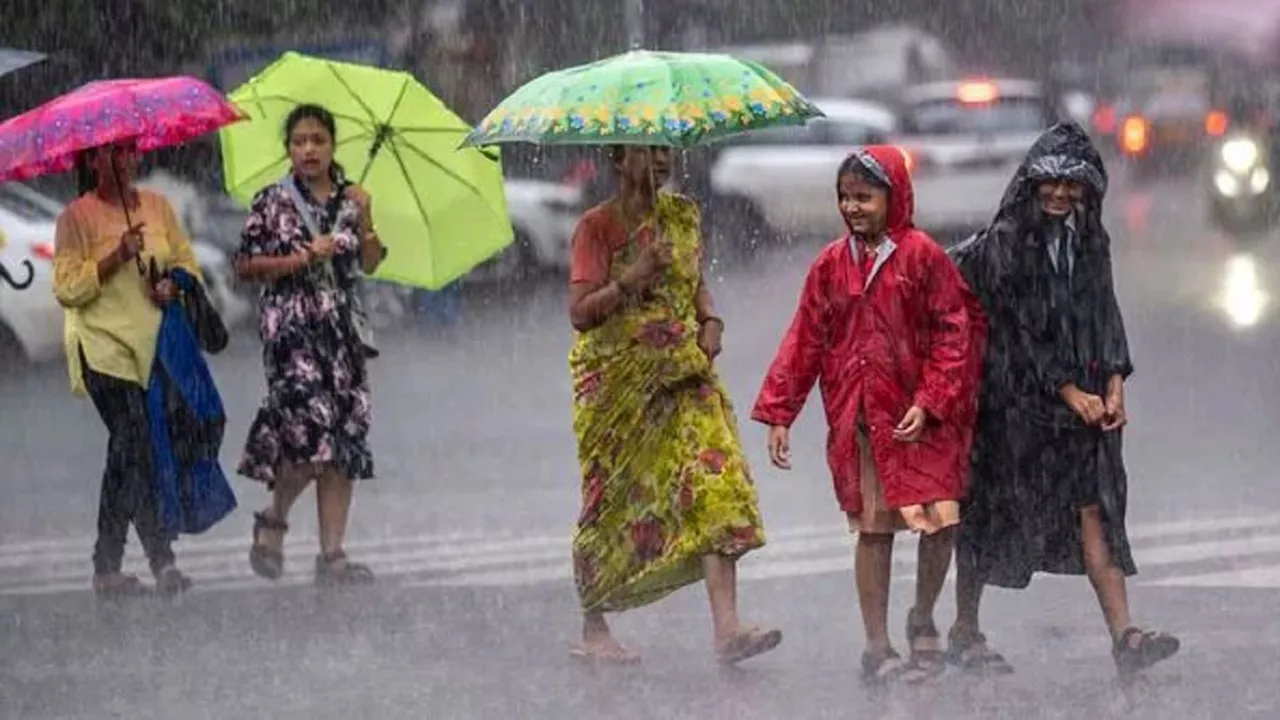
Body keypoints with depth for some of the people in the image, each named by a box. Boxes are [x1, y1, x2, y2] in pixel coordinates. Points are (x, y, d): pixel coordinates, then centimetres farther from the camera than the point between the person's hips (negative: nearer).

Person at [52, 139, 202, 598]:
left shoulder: (157, 206, 13)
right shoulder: (77, 217, -2)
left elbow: (188, 263, 16)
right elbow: (67, 288, -7)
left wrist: (174, 285, -6)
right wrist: (117, 258, -18)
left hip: (156, 346, 5)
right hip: (105, 349, -5)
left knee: (130, 453, 4)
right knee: (137, 445, -15)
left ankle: (108, 567, 11)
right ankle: (161, 561, -15)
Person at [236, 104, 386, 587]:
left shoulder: (350, 199, 12)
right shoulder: (273, 202, 1)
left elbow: (370, 264, 9)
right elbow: (246, 266, -1)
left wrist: (364, 220, -8)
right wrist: (303, 258, -10)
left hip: (340, 325, 4)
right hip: (290, 324, -4)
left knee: (346, 437, -1)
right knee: (312, 424, -18)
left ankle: (332, 554, 1)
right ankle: (273, 520, 7)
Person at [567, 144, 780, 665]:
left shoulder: (682, 215, 10)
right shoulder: (597, 226, -6)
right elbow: (580, 312, -12)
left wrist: (711, 320, 4)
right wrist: (631, 279, -25)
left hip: (684, 373, 4)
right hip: (617, 382, -4)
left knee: (715, 486, -12)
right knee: (611, 504, 4)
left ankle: (726, 628, -19)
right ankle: (593, 631, 19)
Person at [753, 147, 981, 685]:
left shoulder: (922, 256, -3)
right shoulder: (831, 265, 6)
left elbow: (952, 335, -4)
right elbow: (805, 342, 8)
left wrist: (930, 403, -13)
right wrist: (778, 414, 4)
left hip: (919, 418, -2)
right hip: (857, 419, 2)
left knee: (941, 520, -9)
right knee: (873, 530, 5)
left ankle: (923, 620, 18)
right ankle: (878, 650, 13)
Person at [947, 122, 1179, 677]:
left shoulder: (1090, 242, 10)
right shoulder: (1003, 244, -9)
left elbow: (1106, 315, 11)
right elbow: (1018, 328, -12)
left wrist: (1114, 386, -3)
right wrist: (1068, 392, -13)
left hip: (1081, 398, 5)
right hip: (1014, 397, -5)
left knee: (1093, 507, -4)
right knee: (991, 510, 4)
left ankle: (1123, 635, -12)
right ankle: (964, 631, 18)